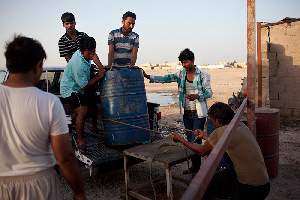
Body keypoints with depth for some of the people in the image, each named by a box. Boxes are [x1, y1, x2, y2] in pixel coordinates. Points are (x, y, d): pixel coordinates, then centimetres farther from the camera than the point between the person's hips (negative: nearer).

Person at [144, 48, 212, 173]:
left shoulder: (203, 75, -6)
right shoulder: (181, 74, 5)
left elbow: (209, 93, -5)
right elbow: (166, 78, -4)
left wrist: (197, 95, -24)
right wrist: (149, 77, -16)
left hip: (199, 113, -5)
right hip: (187, 113, 5)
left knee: (196, 140, -5)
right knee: (190, 140, 13)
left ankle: (197, 166, 10)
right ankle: (194, 165, 26)